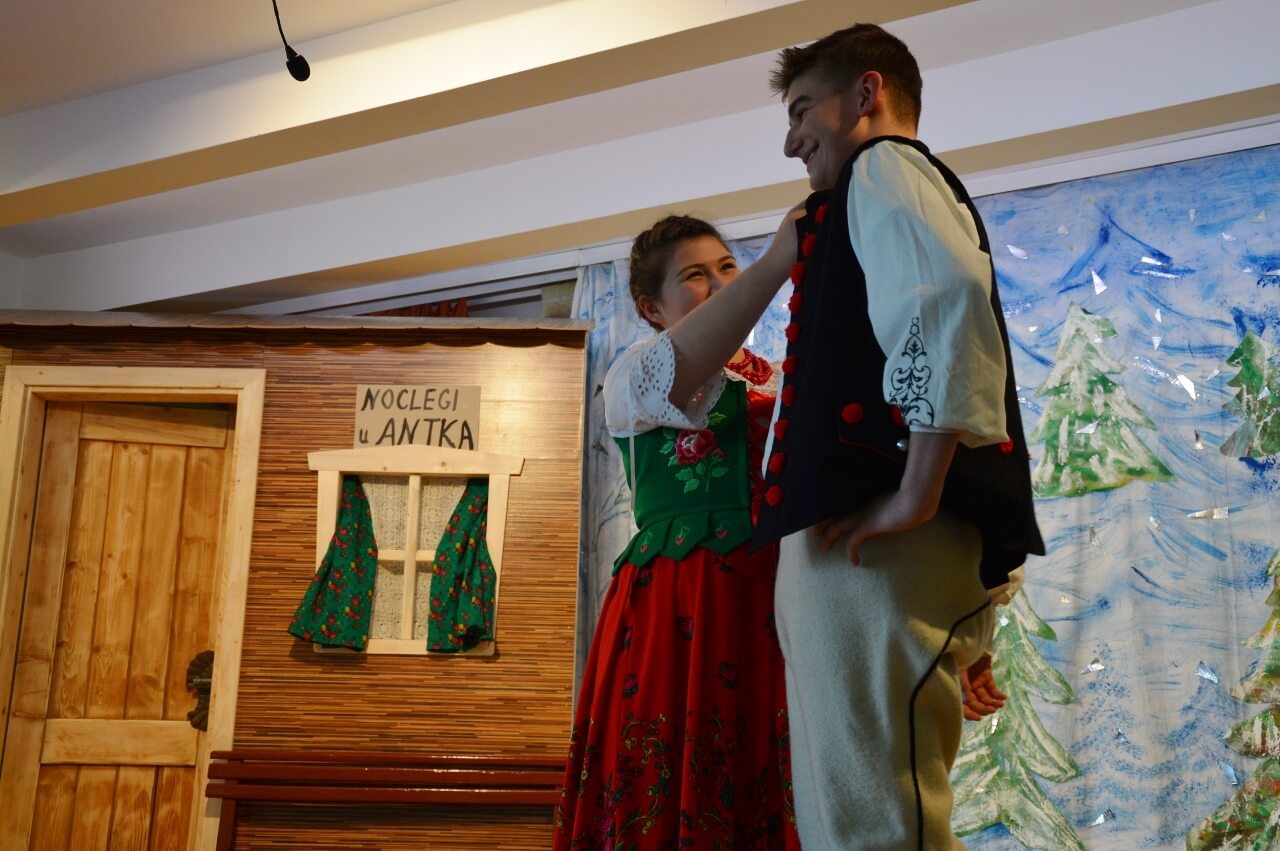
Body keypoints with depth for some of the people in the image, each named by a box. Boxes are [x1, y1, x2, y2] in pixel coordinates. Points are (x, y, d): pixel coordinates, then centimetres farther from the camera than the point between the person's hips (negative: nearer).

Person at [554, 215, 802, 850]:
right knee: (670, 786, -6)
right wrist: (777, 261, -29)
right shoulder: (634, 375, 4)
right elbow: (681, 368, -21)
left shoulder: (780, 380, 20)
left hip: (775, 599, 5)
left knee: (772, 788, 3)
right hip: (676, 604, -4)